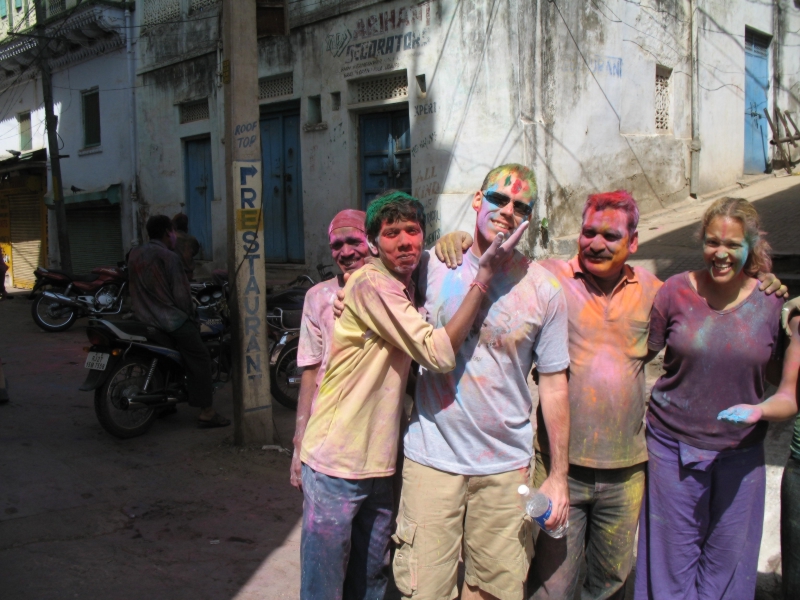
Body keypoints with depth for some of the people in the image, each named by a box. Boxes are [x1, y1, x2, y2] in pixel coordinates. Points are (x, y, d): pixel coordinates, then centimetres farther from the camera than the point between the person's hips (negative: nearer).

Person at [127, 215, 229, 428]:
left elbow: (135, 289, 15)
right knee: (200, 359, -5)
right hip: (171, 320, -9)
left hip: (143, 318, 9)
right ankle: (206, 412, -9)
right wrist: (189, 313, 3)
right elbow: (181, 294, -14)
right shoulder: (169, 258, -14)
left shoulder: (134, 255, 8)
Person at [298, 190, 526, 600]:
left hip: (379, 464, 8)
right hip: (337, 465, -8)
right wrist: (485, 275, -23)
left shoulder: (405, 285, 7)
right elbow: (439, 353, -24)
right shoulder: (370, 284, -19)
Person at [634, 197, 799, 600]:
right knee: (672, 558, 10)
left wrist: (759, 410, -20)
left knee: (727, 562, 14)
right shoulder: (676, 291, -7)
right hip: (673, 448, -1)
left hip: (740, 454, 1)